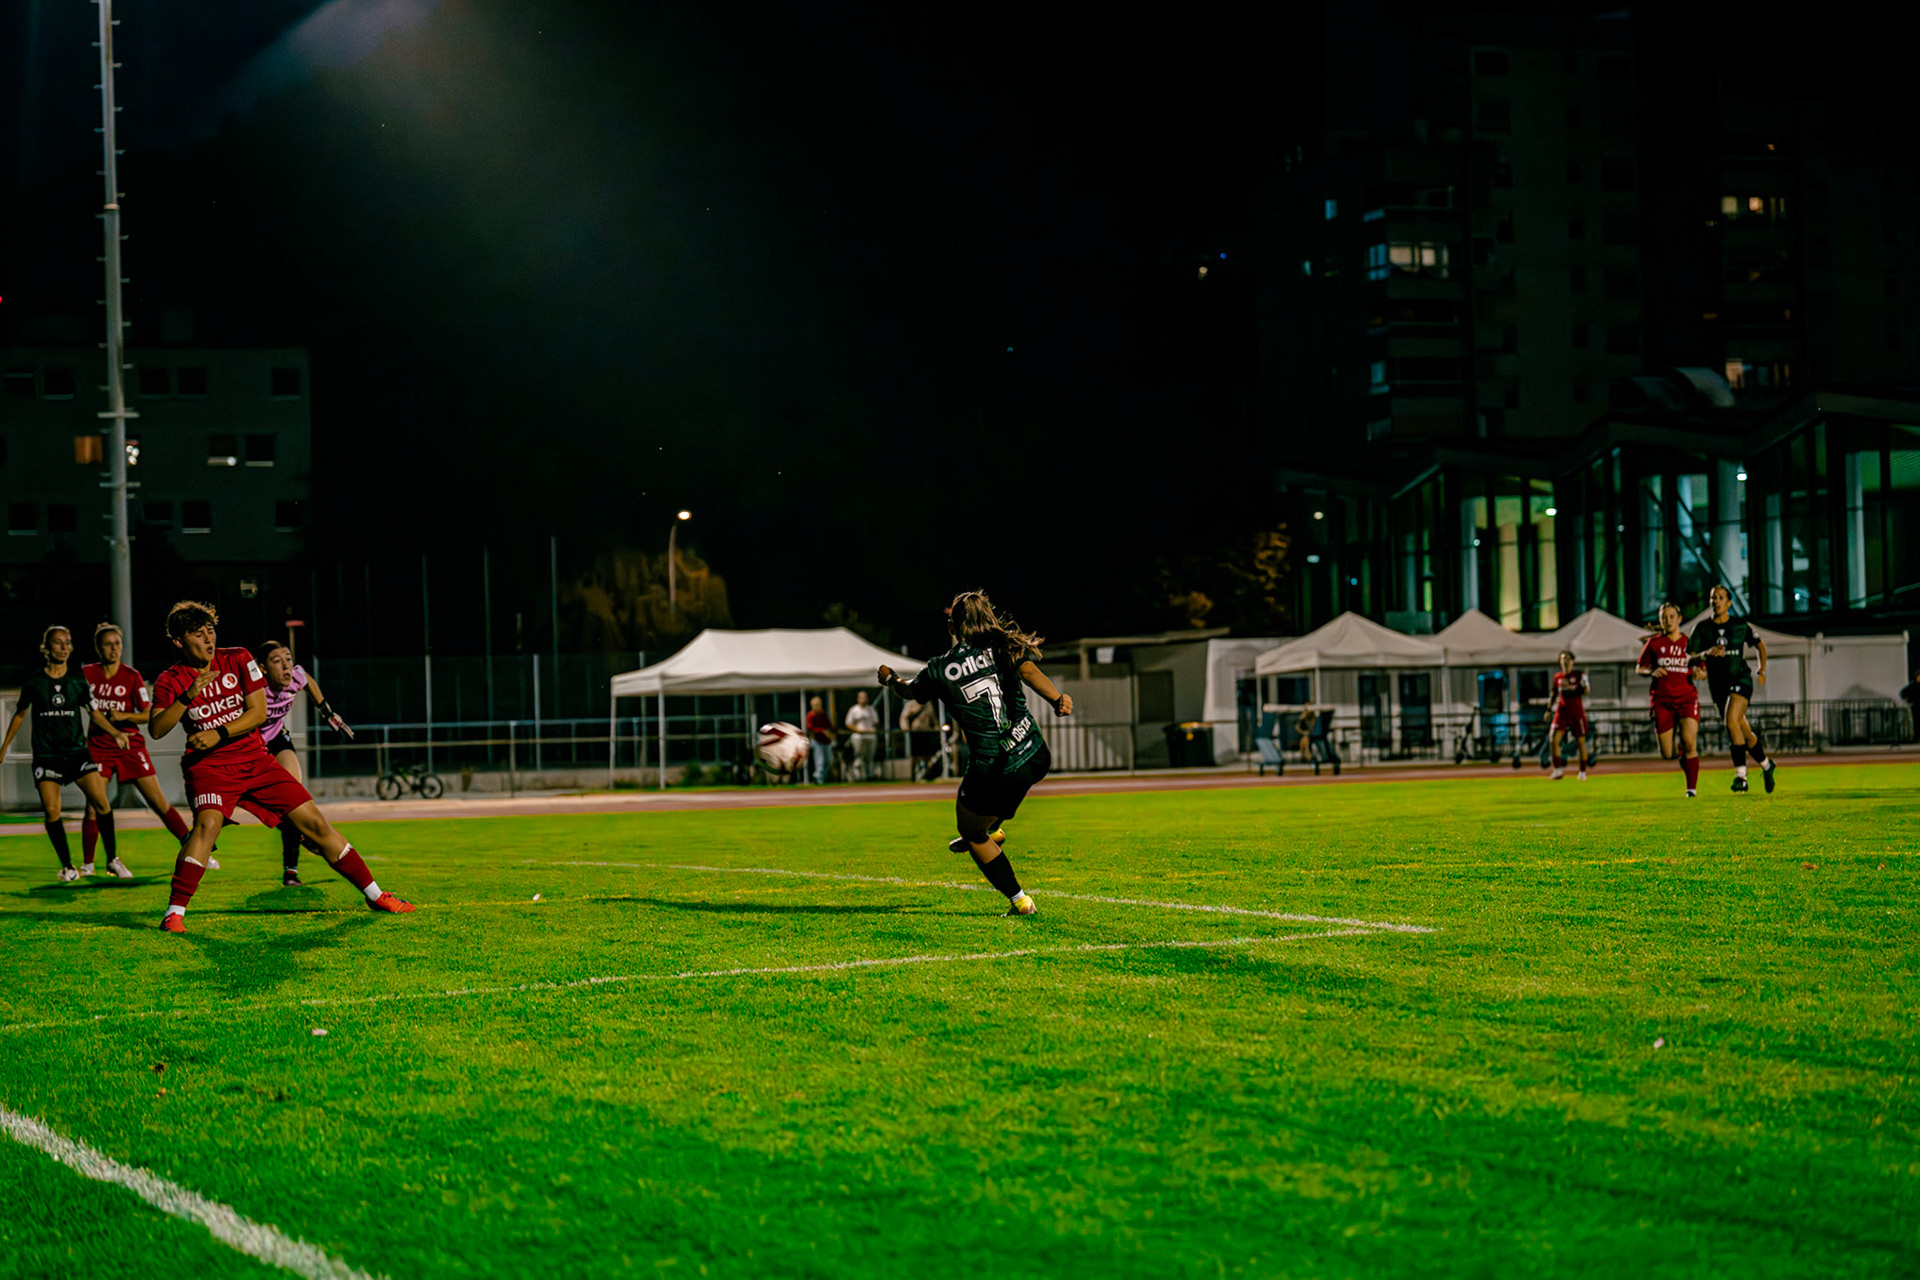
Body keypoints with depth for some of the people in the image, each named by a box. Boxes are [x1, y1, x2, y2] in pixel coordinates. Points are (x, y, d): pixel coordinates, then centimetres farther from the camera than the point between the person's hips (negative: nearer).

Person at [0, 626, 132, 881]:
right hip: (46, 754, -1)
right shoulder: (33, 682, 1)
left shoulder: (78, 680, 4)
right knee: (51, 811, -10)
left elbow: (94, 712, 11)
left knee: (100, 801, -13)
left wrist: (115, 732, -4)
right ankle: (68, 867, 5)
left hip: (77, 751, 1)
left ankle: (113, 860, 0)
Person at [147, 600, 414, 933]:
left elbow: (258, 713, -3)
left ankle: (375, 895, 10)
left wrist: (218, 735, -16)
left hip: (255, 759, 3)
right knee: (208, 822, -33)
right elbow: (157, 730, -17)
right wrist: (188, 697, -30)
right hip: (209, 766, -3)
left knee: (316, 823, 0)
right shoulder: (170, 681, -4)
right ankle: (174, 913, -29)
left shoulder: (238, 659, 1)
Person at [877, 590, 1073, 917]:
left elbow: (911, 691, 19)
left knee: (972, 834, 21)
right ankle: (991, 829, 50)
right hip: (1035, 757, 4)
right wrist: (1058, 700, -31)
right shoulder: (1004, 647, 2)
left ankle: (1019, 900, 18)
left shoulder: (940, 670, -1)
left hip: (997, 773, -4)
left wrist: (890, 679, 40)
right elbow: (1028, 671, -19)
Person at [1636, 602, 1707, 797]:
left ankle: (1691, 788, -10)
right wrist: (1652, 671, -11)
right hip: (1662, 699, 1)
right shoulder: (1654, 643, 5)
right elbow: (1639, 668, 10)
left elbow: (1701, 670, 15)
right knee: (1667, 755, -2)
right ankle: (1679, 749, 35)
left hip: (1687, 698, -1)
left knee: (1689, 742, -20)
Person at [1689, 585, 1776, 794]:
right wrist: (1708, 653, -23)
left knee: (1731, 722, -25)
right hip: (1718, 684, 3)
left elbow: (1760, 645, 17)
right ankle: (1765, 764, 32)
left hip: (1740, 679, -3)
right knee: (1743, 730, 9)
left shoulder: (1741, 625, 0)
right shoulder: (1702, 628, 1)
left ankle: (1740, 775, -23)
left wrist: (1761, 670, 9)